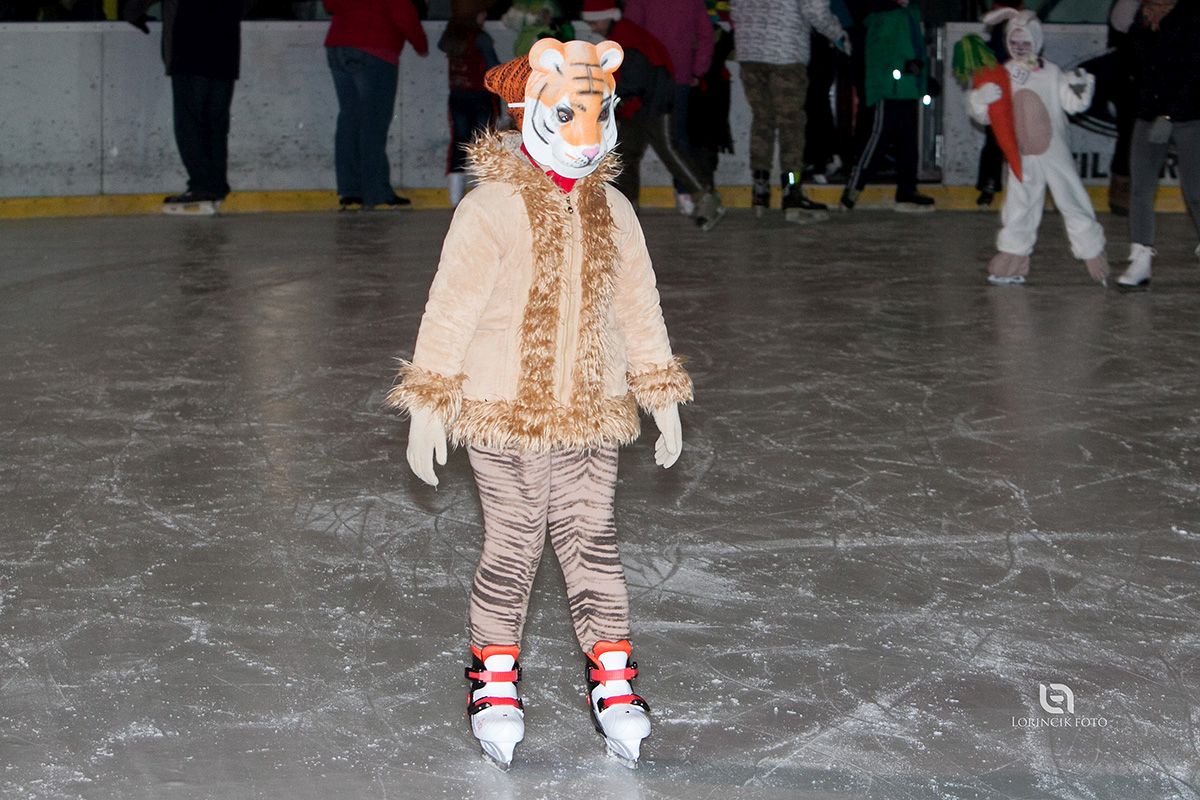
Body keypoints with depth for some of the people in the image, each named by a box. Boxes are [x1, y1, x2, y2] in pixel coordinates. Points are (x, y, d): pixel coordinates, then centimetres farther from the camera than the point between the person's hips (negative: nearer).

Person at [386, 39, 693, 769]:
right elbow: (450, 307, -11)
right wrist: (428, 405, -12)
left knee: (592, 538, 5)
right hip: (504, 412, -4)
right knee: (513, 545, 4)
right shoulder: (491, 210, -11)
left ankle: (612, 674, 16)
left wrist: (664, 399, 14)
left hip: (591, 414, 4)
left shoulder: (613, 212, 6)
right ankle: (495, 674, 21)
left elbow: (639, 307, 13)